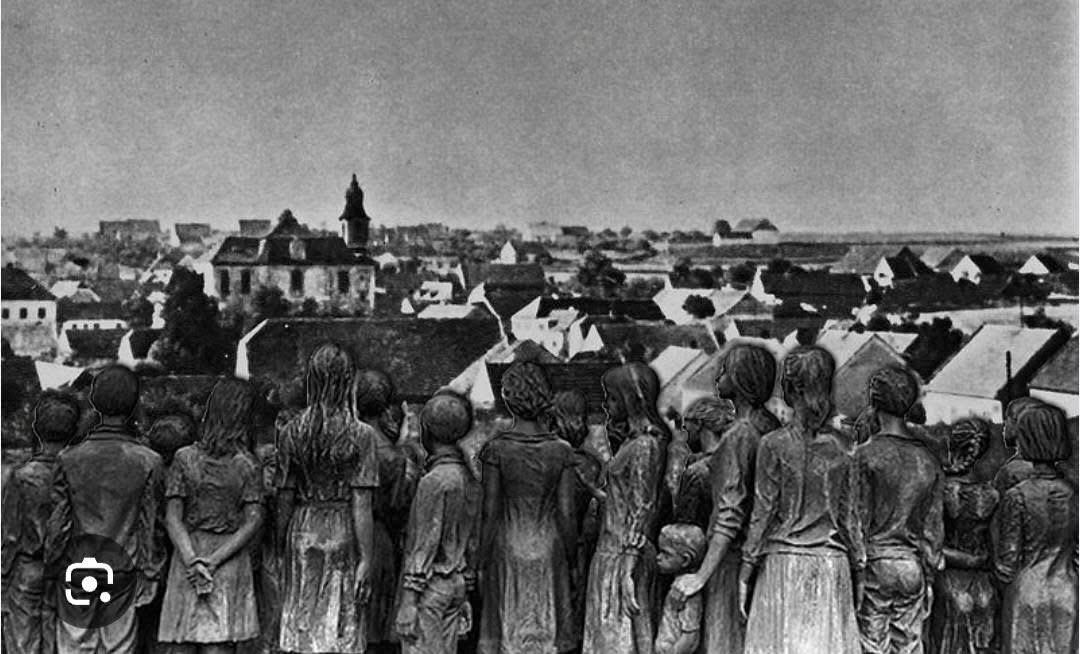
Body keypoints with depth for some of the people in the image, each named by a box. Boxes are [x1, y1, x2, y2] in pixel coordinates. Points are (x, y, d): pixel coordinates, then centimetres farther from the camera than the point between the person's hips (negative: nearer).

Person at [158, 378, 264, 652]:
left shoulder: (184, 458, -1)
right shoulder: (248, 465, -4)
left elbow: (173, 518, -6)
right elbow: (253, 522, -8)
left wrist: (193, 561, -12)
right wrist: (215, 561, -10)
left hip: (187, 557, 1)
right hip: (233, 566, -1)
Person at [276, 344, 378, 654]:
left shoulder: (291, 431, -1)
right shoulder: (360, 435, -10)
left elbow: (285, 497, 3)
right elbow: (360, 503, -11)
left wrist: (281, 545, 13)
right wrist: (365, 559, -7)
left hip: (302, 532, 3)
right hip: (342, 533, -3)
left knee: (301, 627, 13)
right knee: (342, 629, 6)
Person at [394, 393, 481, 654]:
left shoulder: (434, 480, -16)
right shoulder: (470, 479, 8)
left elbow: (425, 545, -16)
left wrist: (408, 602, -13)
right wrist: (463, 597, 20)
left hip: (430, 585, -8)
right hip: (457, 583, 8)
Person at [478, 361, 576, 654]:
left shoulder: (496, 449, -10)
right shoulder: (561, 451, -5)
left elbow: (491, 512, -7)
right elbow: (566, 512, -3)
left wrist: (484, 560, 2)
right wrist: (570, 555, 9)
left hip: (507, 549, -1)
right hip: (548, 550, 1)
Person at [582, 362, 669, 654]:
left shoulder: (645, 445, -14)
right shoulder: (631, 441, 14)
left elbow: (643, 512, -18)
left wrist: (628, 573, -21)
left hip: (625, 557, -9)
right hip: (611, 554, 9)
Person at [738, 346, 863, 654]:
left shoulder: (774, 444, -6)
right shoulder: (840, 448, 2)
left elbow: (763, 513, -5)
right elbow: (848, 515, 5)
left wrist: (746, 570, 2)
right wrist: (859, 564, 14)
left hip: (784, 562, -2)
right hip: (832, 563, 2)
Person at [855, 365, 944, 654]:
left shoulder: (866, 455, -9)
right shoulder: (928, 459, 5)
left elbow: (859, 521, -9)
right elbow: (934, 526, 8)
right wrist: (929, 576, 16)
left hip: (876, 563, -4)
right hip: (914, 567, 4)